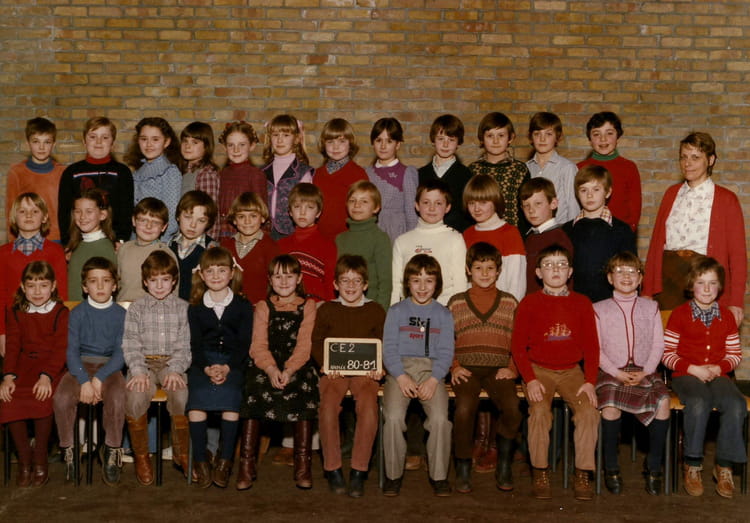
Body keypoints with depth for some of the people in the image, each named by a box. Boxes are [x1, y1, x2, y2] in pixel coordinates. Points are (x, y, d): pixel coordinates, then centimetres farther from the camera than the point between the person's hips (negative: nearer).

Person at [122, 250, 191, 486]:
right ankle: (141, 455, -11)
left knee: (182, 395, -31)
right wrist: (138, 371, -15)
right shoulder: (136, 308, 10)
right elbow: (130, 344, 2)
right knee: (135, 396, -30)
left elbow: (185, 345, 3)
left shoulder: (183, 308, 10)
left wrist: (175, 370, -14)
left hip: (173, 363, 0)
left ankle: (182, 452, -10)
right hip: (144, 363, 0)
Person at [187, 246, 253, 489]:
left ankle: (225, 460, -19)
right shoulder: (195, 308, 11)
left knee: (230, 394, -29)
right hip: (203, 362, 1)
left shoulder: (243, 306, 7)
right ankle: (200, 460, -15)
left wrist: (227, 368, -15)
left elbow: (244, 343, 1)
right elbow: (195, 344, 4)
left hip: (233, 362, -1)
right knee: (196, 396, -26)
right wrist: (207, 368, -14)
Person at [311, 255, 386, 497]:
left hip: (365, 370, 0)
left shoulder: (376, 311, 12)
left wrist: (379, 368, -9)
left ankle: (359, 472, -22)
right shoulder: (326, 310, 12)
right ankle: (332, 469, -18)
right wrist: (326, 365, -10)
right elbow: (316, 343, 9)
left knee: (368, 404, -32)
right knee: (328, 404, -31)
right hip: (334, 370, 0)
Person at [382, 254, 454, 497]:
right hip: (400, 369, 0)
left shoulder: (444, 315, 13)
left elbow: (446, 353, 5)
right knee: (393, 417, -26)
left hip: (431, 370, 0)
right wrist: (401, 377, -13)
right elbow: (388, 349, 3)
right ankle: (393, 474, -8)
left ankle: (439, 475, -7)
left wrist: (433, 380, -12)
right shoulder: (396, 311, 11)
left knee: (440, 418, -25)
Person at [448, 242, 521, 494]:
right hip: (466, 368, 0)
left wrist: (512, 368, -1)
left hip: (498, 369, 0)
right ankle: (463, 469, -12)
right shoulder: (456, 303, 15)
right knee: (465, 408, -30)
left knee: (512, 408, -28)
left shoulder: (509, 302, 16)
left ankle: (504, 468, -9)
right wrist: (453, 367, 0)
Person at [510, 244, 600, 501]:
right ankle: (540, 474, -14)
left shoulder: (581, 303, 6)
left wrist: (590, 381, -7)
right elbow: (518, 346, 0)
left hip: (571, 371, 2)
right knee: (539, 411, -28)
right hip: (539, 370, -2)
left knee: (589, 411, -23)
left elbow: (591, 346, 5)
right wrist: (530, 379, -13)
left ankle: (583, 475, -11)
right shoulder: (529, 303, 1)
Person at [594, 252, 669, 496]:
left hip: (644, 371, 2)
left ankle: (653, 467, -14)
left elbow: (658, 345, 8)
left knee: (663, 399, -27)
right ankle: (611, 468, -15)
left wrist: (645, 372, -9)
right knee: (610, 403, -32)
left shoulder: (651, 308, 14)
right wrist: (617, 373, -12)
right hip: (611, 371, -2)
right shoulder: (599, 309, 8)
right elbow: (595, 349, 2)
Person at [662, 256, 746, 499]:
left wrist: (719, 368, -6)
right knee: (699, 402, -36)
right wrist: (692, 368, -12)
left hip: (718, 375, 3)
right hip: (686, 375, -3)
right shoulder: (680, 314, 3)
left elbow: (735, 354, 15)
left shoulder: (726, 316, 13)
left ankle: (724, 466, -14)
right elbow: (667, 354, 1)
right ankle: (692, 465, -21)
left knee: (736, 405, -29)